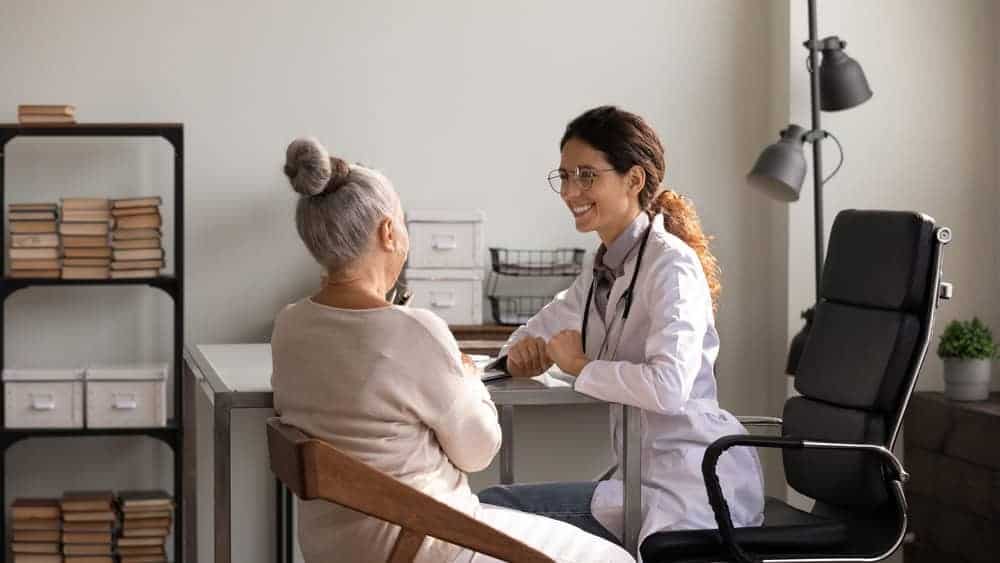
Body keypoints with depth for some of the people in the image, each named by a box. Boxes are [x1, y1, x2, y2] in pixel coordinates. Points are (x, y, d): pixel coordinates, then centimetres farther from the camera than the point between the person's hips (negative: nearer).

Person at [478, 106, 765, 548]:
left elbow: (669, 386, -28)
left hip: (696, 488, -8)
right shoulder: (605, 270, 13)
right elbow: (542, 328, 26)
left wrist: (579, 365, -14)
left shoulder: (671, 265, -14)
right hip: (646, 481, 8)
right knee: (490, 506, 0)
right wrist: (524, 350, 2)